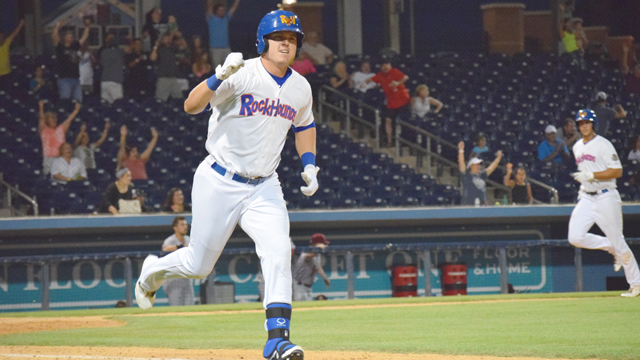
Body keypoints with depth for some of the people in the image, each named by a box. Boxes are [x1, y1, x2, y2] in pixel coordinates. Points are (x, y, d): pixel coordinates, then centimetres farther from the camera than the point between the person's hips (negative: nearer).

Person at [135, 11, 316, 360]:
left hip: (264, 187, 4)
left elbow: (304, 126, 25)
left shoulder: (300, 88, 4)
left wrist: (309, 165, 11)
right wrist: (220, 77, -42)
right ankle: (153, 271, 41)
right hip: (220, 183, -4)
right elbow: (191, 105, -26)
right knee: (198, 264, 7)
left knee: (278, 252, -19)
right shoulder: (241, 75, -16)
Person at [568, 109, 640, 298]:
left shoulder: (603, 145, -9)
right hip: (587, 199, 7)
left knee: (618, 241, -3)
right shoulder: (577, 147, 14)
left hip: (605, 197, -7)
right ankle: (611, 248, 11)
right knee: (575, 237, -12)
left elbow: (617, 171, -16)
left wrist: (591, 176, -21)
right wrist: (583, 185, 15)